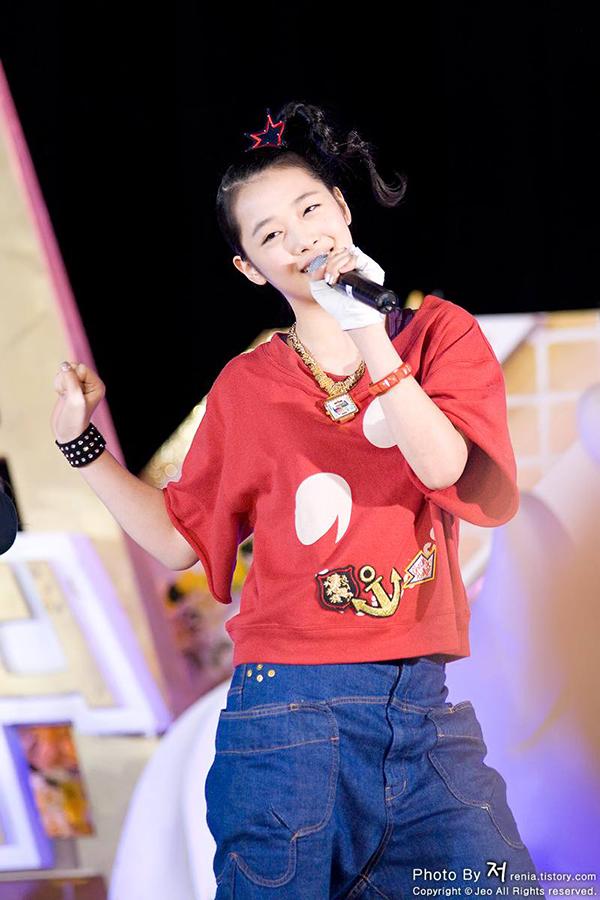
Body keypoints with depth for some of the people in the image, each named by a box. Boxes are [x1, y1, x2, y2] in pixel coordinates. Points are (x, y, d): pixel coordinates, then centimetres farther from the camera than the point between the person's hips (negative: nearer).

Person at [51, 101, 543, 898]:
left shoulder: (440, 332, 6)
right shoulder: (248, 386, 7)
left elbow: (446, 469, -10)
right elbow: (179, 537, 13)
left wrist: (370, 336, -16)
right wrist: (83, 446, 5)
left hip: (427, 709, 1)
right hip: (292, 706, 0)